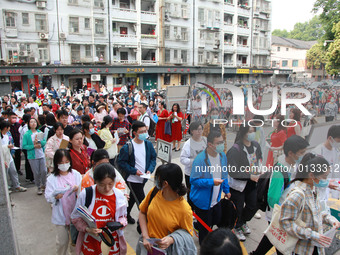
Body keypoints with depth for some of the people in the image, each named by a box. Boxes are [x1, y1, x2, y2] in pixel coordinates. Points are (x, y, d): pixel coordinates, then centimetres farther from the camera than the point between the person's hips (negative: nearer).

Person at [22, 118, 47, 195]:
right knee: (36, 173, 5)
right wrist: (34, 146, -18)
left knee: (44, 171, 5)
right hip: (32, 157, -3)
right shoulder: (26, 134, -6)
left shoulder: (40, 132, 5)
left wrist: (39, 142, -15)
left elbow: (45, 142, 3)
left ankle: (44, 185, 25)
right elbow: (24, 146, -9)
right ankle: (39, 187, 21)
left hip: (41, 155, 3)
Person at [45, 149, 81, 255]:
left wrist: (78, 189, -23)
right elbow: (48, 197, -9)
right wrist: (55, 197, -30)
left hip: (75, 212, 2)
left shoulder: (76, 174, -4)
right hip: (60, 215, -1)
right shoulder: (52, 178, -7)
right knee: (62, 241, 8)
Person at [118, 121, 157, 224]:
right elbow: (121, 162, -13)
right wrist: (134, 171, -20)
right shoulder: (127, 147, -17)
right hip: (133, 179, -6)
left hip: (143, 178, 6)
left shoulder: (148, 144, -2)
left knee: (133, 197, 25)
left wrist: (150, 170, -10)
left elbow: (153, 158, 6)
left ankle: (127, 214, 48)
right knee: (142, 201, -7)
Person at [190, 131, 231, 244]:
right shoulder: (200, 159, -27)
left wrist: (226, 190, 18)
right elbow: (193, 180, -23)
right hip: (202, 200, -7)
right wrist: (211, 182, -31)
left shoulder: (222, 155, -3)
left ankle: (197, 226, 52)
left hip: (216, 199, 7)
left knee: (217, 220, 25)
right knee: (205, 228, 11)